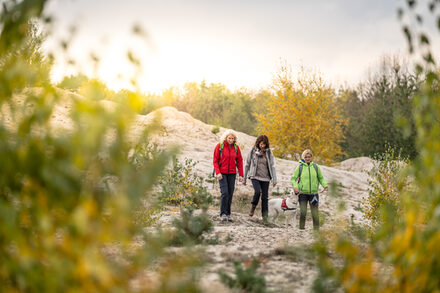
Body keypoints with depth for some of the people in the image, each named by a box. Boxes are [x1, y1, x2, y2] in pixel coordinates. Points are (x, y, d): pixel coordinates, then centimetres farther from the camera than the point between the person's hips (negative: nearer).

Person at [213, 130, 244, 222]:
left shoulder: (236, 147, 5)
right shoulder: (219, 146, -3)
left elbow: (239, 161, 9)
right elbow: (215, 160, -3)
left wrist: (240, 175, 3)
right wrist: (217, 172, -13)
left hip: (232, 173, 3)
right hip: (222, 173, -3)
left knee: (230, 194, 4)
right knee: (224, 193, -14)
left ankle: (228, 214, 13)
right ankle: (223, 214, -8)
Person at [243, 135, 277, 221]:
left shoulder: (269, 152, 2)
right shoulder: (253, 151, -1)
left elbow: (272, 166, 3)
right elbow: (247, 165, 6)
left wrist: (274, 179, -2)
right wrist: (244, 178, 8)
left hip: (265, 178, 2)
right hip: (255, 176, -1)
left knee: (265, 197, 0)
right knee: (257, 192, -23)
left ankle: (265, 216, 10)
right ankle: (253, 207, 3)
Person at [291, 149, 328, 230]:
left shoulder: (315, 167, 7)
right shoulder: (300, 167, 1)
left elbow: (321, 178, 16)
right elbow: (293, 178, 3)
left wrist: (325, 185, -1)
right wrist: (295, 186, -16)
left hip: (313, 193, 2)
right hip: (302, 193, -1)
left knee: (315, 212, 0)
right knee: (303, 212, -5)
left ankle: (316, 228, 8)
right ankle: (301, 228, 8)